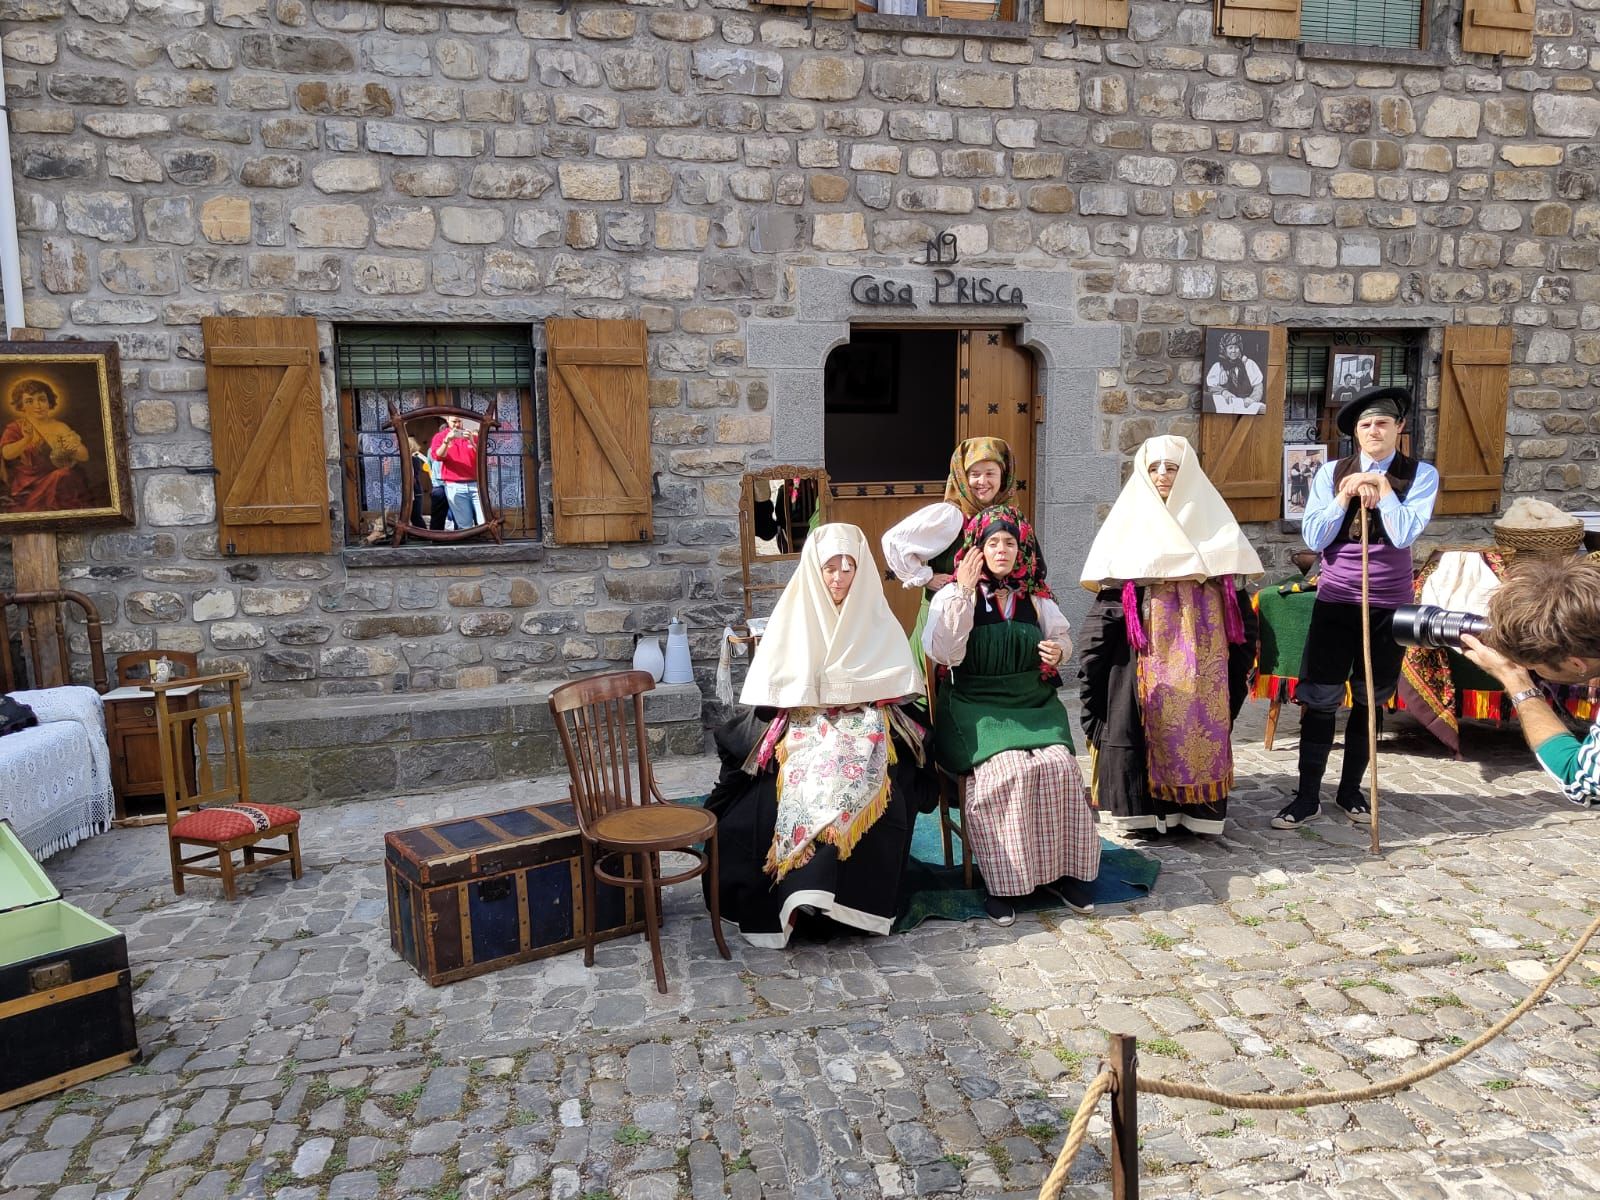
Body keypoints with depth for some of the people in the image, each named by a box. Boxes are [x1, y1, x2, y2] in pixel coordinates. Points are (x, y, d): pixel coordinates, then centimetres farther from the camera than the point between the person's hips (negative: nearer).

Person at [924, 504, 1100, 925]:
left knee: (1059, 765, -23)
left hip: (1034, 702, 4)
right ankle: (1002, 881, -16)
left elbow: (1063, 635, 25)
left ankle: (1060, 870, -7)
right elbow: (942, 653, -13)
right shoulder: (953, 595, 0)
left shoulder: (1036, 597, 12)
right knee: (1006, 770, -29)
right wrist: (963, 592, -16)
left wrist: (1059, 650, 0)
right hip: (977, 705, -4)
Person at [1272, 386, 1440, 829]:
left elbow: (1404, 535, -14)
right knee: (1320, 700, -1)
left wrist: (1383, 487, -14)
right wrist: (1345, 497, -12)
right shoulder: (1332, 473, 2)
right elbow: (1314, 538, -4)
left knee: (1369, 700, 11)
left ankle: (1350, 789, 26)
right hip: (1335, 601, 0)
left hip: (1389, 604, 0)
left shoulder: (1420, 475, -1)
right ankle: (1308, 796, 9)